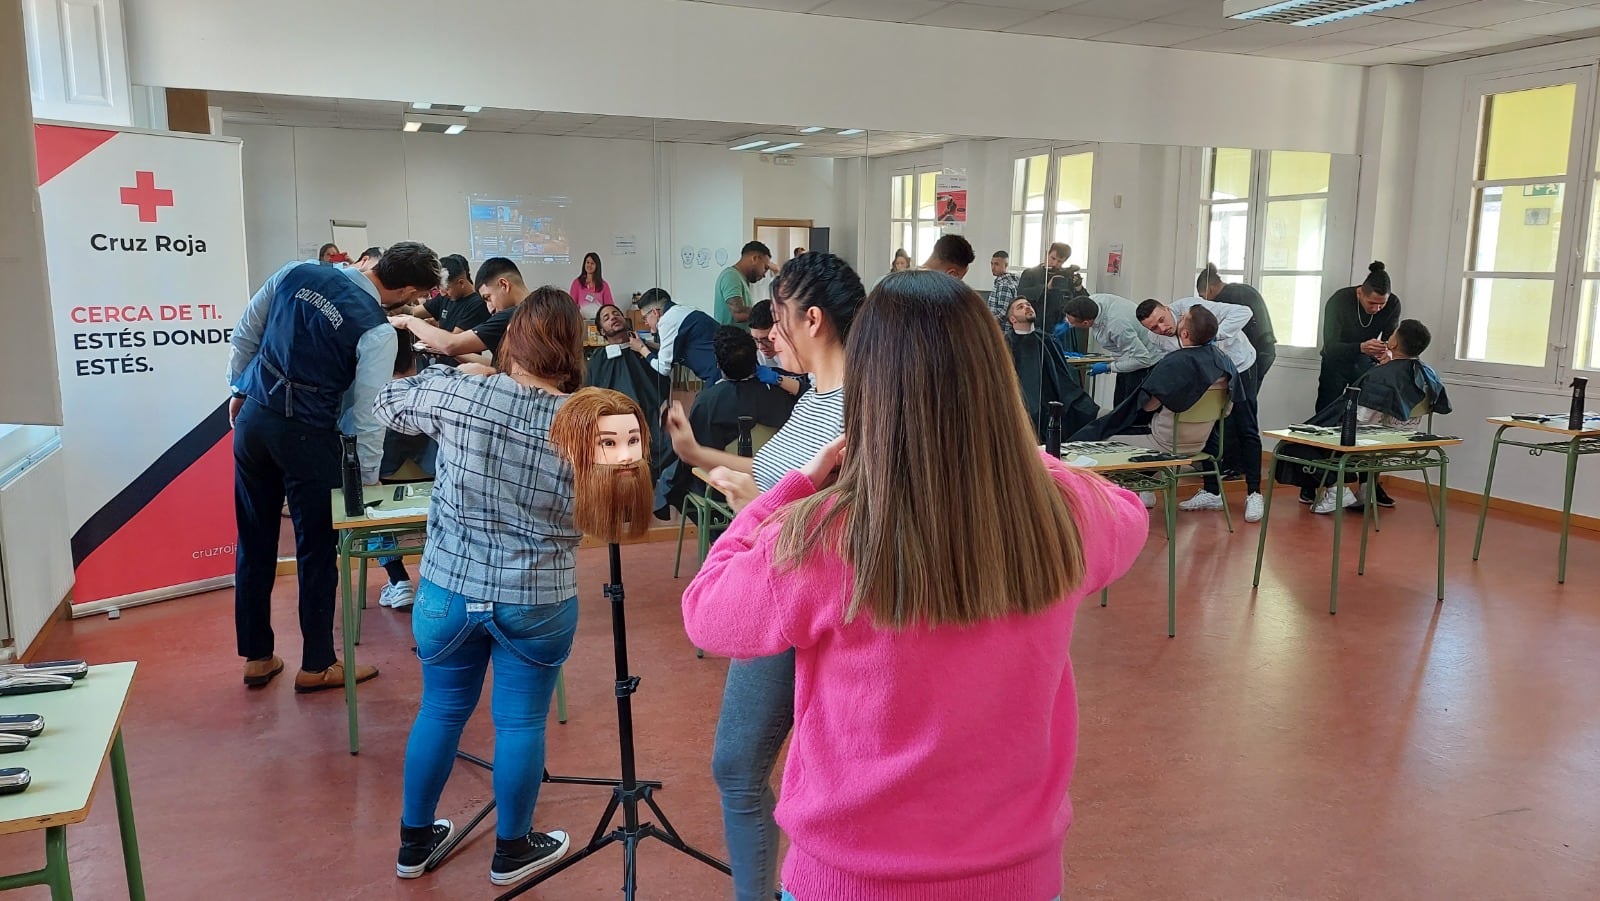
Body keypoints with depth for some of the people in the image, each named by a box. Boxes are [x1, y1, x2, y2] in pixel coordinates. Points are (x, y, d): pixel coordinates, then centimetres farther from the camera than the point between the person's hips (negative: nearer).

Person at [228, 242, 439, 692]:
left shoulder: (297, 273, 1)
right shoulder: (377, 331, -15)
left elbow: (244, 334, 10)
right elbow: (368, 414, -12)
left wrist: (239, 390, 21)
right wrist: (369, 478, -1)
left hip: (252, 417, 6)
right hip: (305, 435, -6)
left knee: (255, 542, 15)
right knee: (317, 549, 8)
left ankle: (257, 658, 28)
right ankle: (317, 666, 20)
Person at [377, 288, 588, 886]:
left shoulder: (456, 395, -12)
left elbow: (389, 405, 9)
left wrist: (446, 364, 20)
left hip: (448, 590, 2)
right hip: (537, 603, -1)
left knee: (440, 712, 19)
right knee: (520, 724, 14)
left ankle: (414, 843, 36)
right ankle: (512, 852, 31)